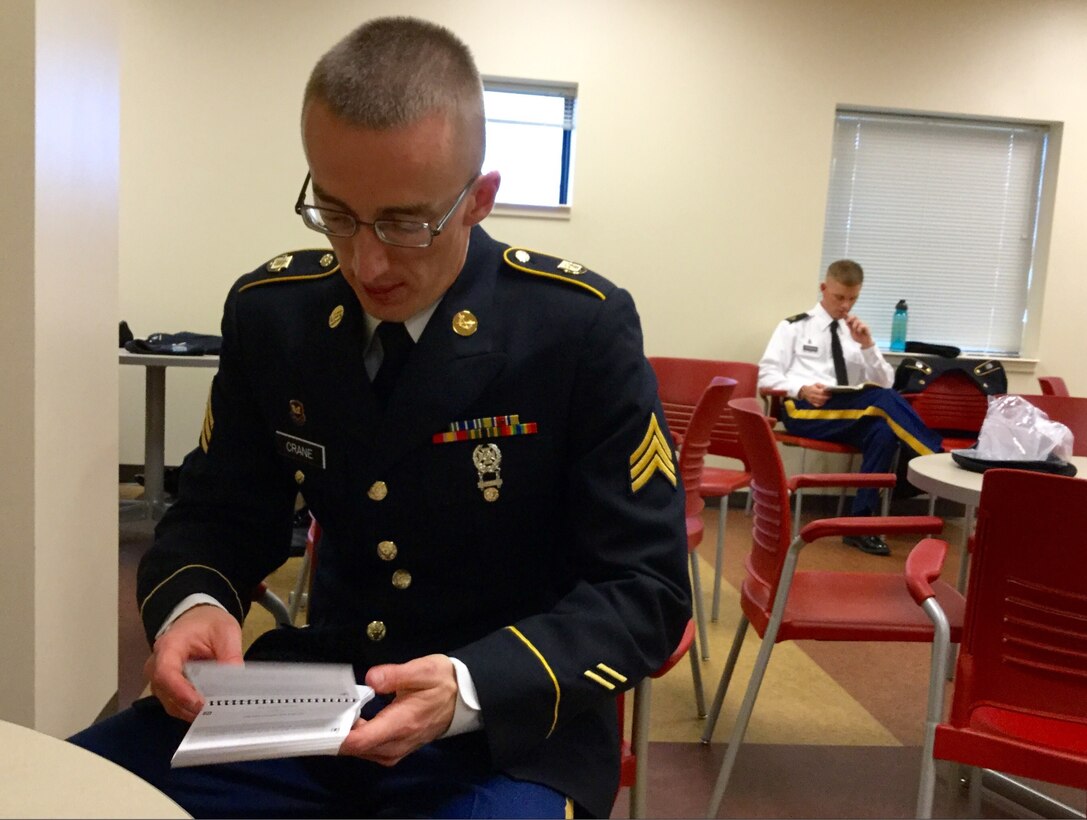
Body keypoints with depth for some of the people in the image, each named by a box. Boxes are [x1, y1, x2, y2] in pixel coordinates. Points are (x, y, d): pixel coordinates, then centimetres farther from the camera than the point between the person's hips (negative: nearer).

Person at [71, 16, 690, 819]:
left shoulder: (582, 328, -15)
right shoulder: (270, 310, -3)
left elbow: (645, 587, -12)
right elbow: (220, 511, 8)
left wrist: (472, 690, -26)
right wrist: (190, 603, -15)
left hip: (515, 725, -3)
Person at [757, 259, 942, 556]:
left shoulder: (857, 333, 21)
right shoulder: (795, 326, 9)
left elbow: (884, 383, 13)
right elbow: (767, 375, 0)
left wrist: (867, 346, -2)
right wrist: (802, 389, -19)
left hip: (849, 411, 5)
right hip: (803, 410, -4)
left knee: (883, 431, -32)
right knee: (885, 400, -30)